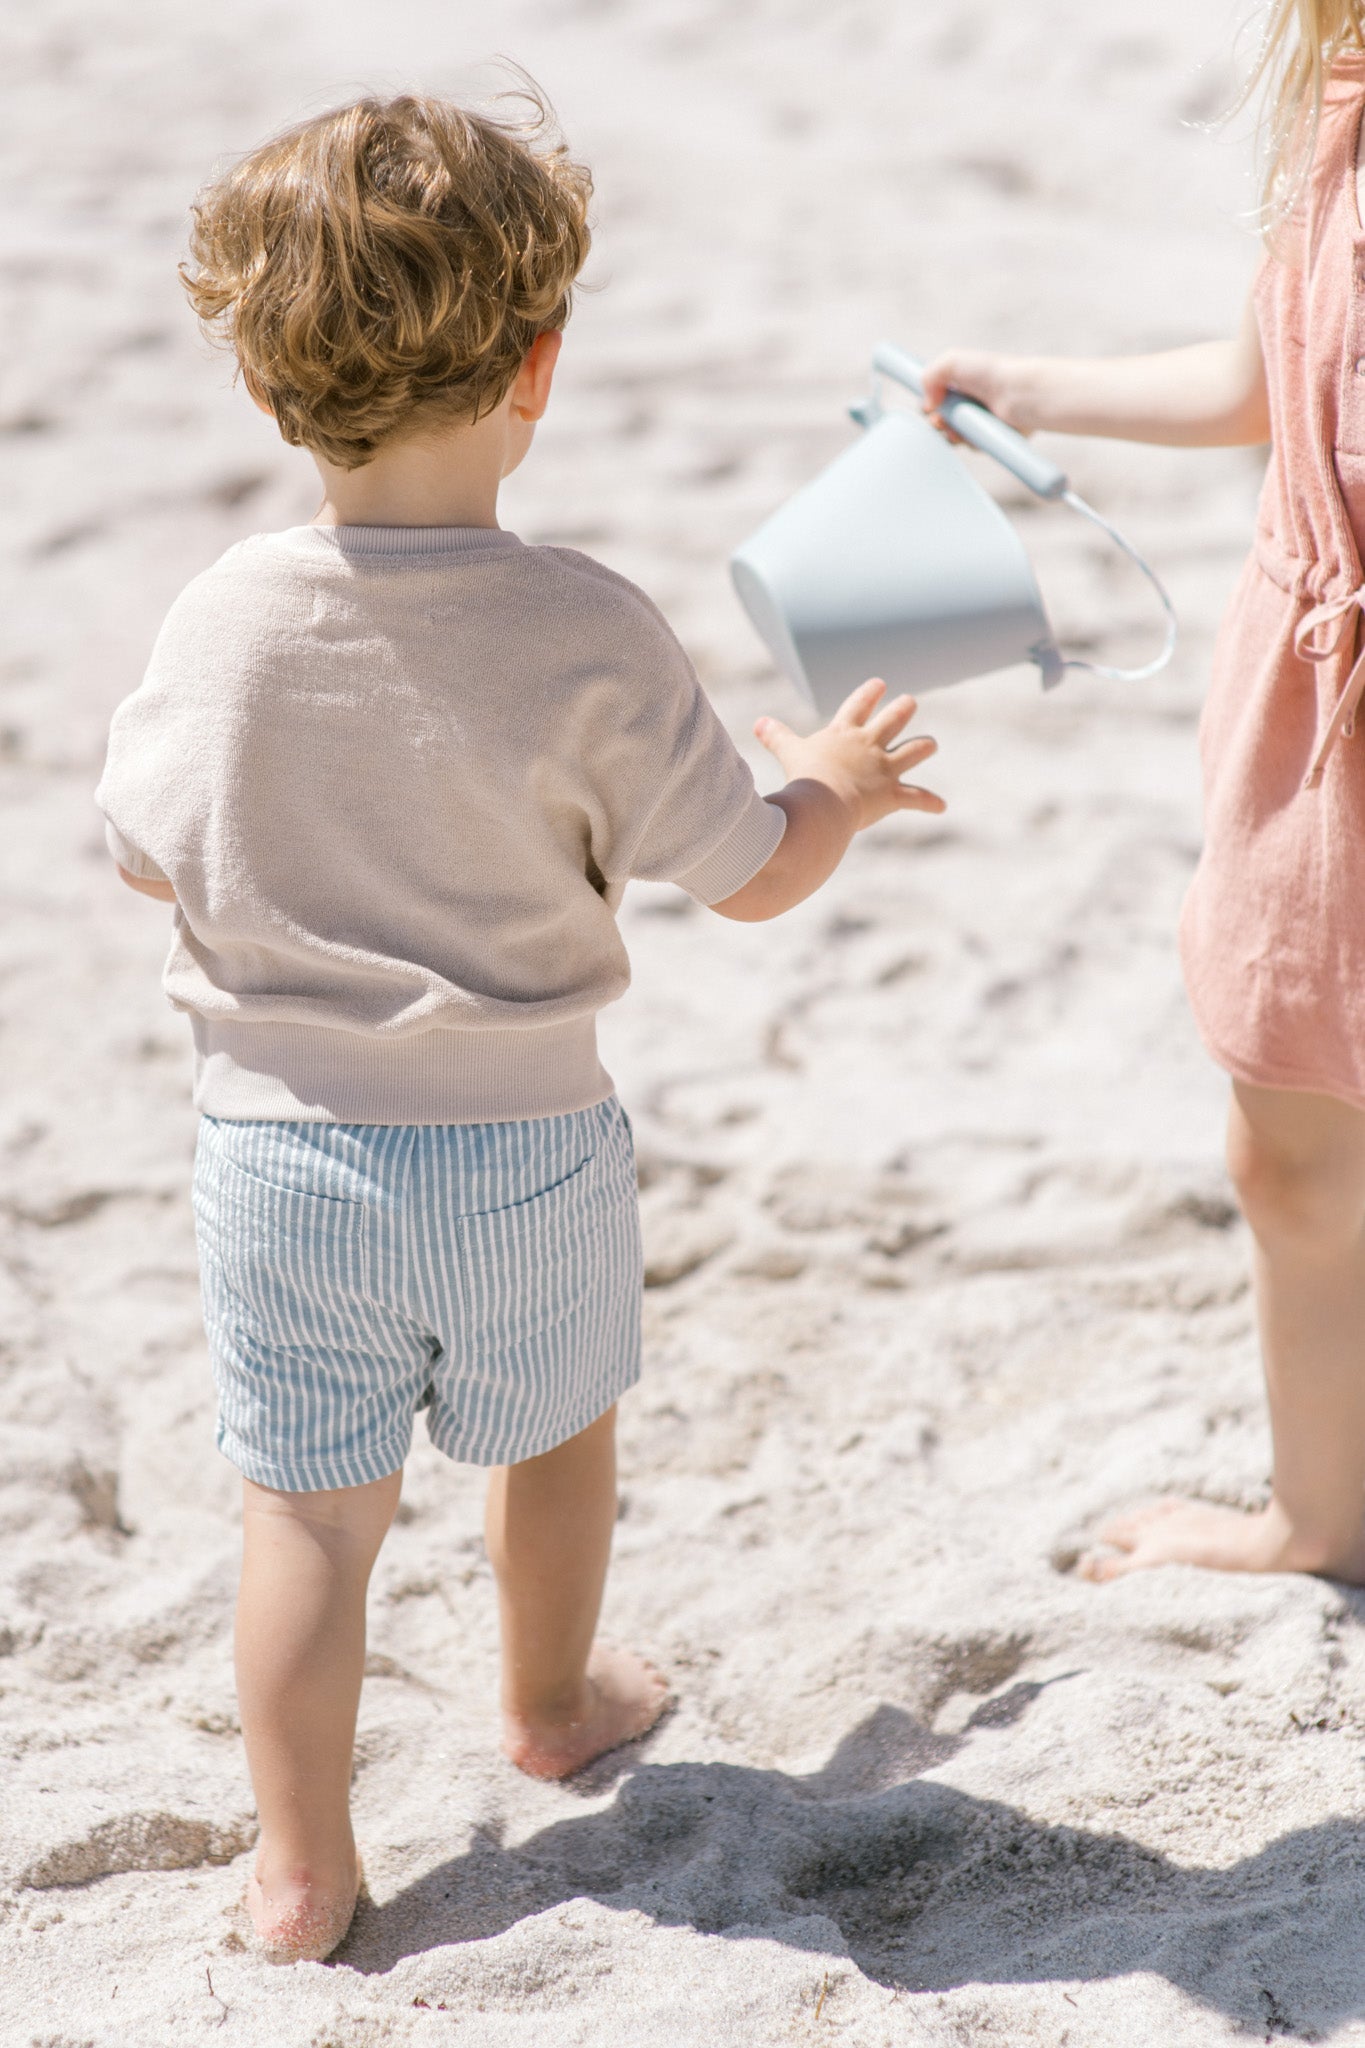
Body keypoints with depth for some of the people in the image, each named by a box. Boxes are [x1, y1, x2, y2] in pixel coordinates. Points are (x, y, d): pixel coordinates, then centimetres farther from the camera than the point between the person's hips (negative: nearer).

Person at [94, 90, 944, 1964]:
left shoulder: (225, 619, -12)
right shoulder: (590, 635, -18)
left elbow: (144, 853, 2)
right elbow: (748, 875, -10)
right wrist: (842, 784, 11)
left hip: (279, 1142, 1)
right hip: (523, 1143, -1)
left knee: (309, 1508, 12)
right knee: (559, 1426, 26)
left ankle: (302, 1874, 19)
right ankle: (553, 1698, 49)